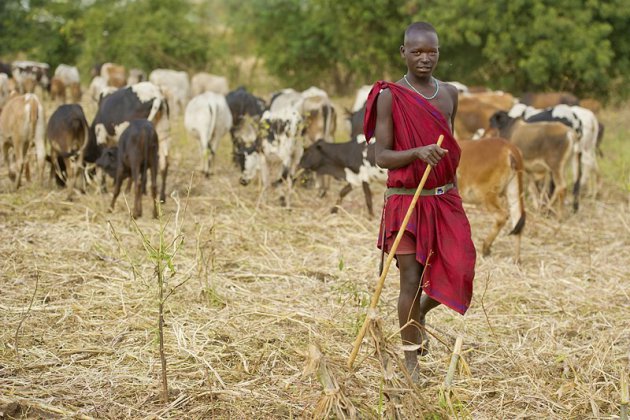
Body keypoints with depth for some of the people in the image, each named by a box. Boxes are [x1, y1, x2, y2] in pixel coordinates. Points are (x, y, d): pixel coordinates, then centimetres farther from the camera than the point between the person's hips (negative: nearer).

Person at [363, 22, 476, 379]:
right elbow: (381, 156, -10)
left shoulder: (449, 94, 7)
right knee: (412, 279, -2)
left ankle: (419, 314, 31)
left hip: (445, 200, 5)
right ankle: (411, 361, 12)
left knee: (457, 272, -2)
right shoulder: (390, 96, -8)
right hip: (406, 201, -4)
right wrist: (417, 152, -27)